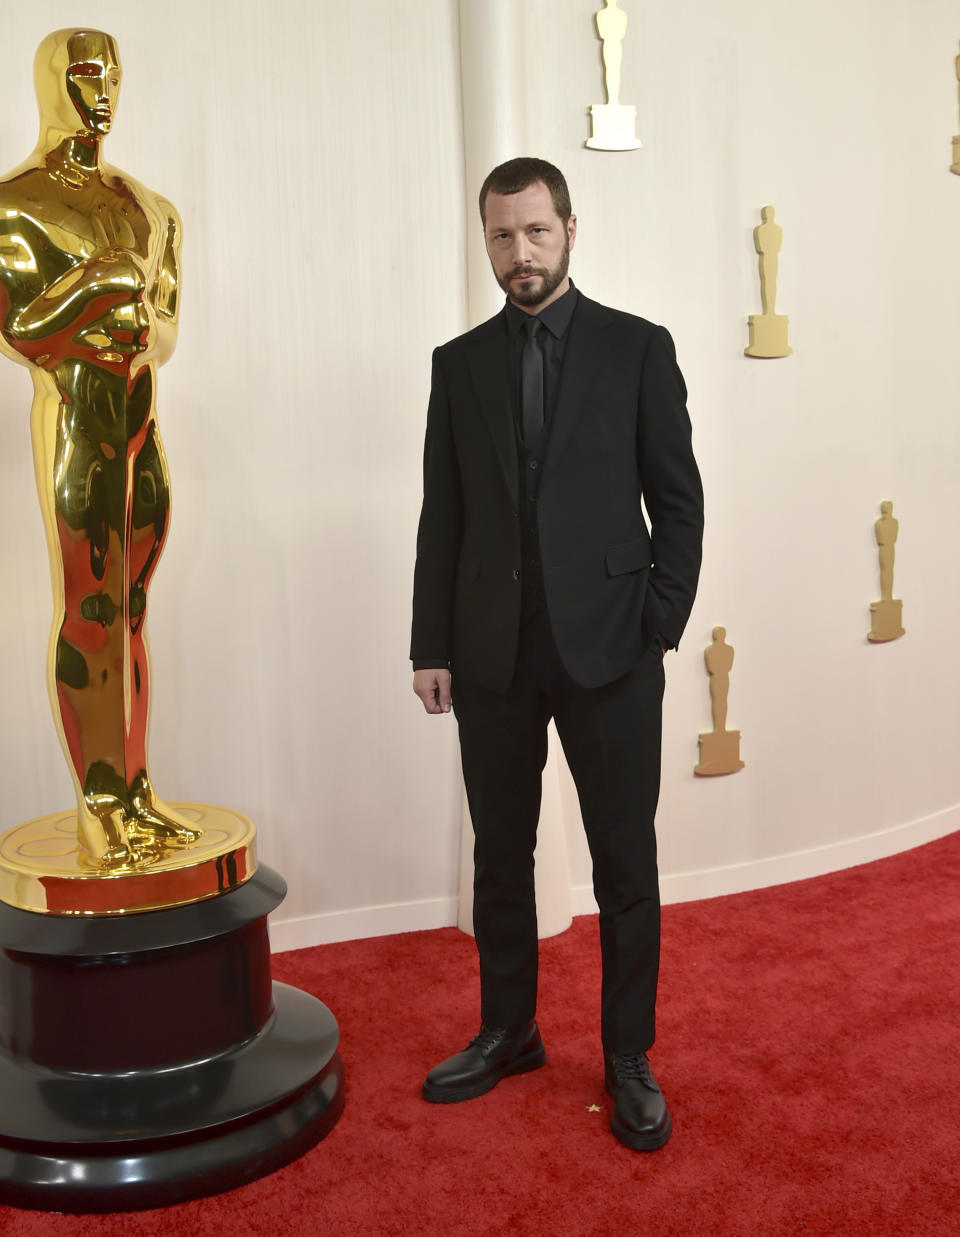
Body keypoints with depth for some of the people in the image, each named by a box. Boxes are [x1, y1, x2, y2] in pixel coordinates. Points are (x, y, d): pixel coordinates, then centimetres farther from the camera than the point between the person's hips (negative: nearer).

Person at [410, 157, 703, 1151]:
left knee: (625, 862, 5)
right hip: (493, 655, 3)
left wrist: (659, 625, -6)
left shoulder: (637, 348, 2)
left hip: (608, 650, -2)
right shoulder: (459, 362, 9)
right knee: (499, 856, 13)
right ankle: (506, 1034, 30)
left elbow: (679, 499, 1)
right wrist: (431, 645, 4)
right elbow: (442, 515, 8)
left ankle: (629, 1060, 21)